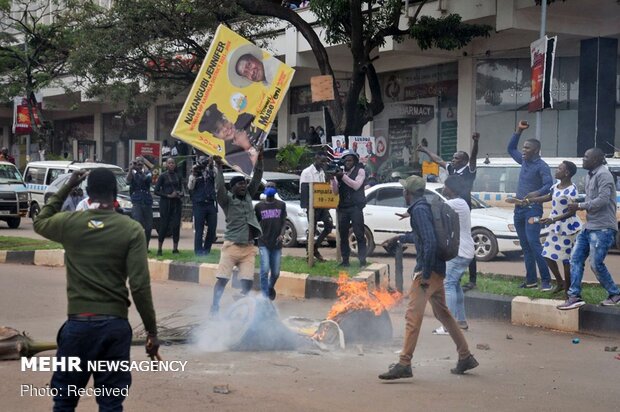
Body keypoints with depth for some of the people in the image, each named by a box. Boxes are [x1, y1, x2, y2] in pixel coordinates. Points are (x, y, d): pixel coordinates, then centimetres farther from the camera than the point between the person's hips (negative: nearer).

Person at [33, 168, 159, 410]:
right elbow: (140, 286, -9)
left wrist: (66, 189, 26)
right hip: (115, 325, -1)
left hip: (78, 323, 1)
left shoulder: (70, 223, -1)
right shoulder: (131, 230, -6)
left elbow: (40, 222, 24)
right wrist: (152, 331, -2)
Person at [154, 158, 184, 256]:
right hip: (165, 203, -4)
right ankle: (159, 249, 4)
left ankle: (175, 248, 3)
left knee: (176, 225, -2)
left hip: (176, 203, 4)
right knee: (164, 226, -4)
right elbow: (156, 191, -5)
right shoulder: (163, 176, -1)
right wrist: (168, 195, -13)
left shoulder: (178, 176, 12)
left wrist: (180, 194, -1)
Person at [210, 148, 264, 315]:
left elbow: (256, 179, 8)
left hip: (248, 248, 4)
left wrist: (259, 160, -1)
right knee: (222, 279, -4)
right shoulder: (227, 200, -2)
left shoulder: (248, 196, 13)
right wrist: (219, 168, -24)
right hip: (231, 246, -4)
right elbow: (219, 188, -19)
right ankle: (214, 307, 5)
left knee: (247, 282, -1)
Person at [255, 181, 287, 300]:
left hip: (276, 243, 2)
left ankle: (270, 288, 38)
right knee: (265, 270, -14)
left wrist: (281, 234, -12)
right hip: (263, 243, -2)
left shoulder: (281, 205, 7)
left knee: (275, 272, 7)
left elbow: (283, 222, 4)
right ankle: (265, 297, -7)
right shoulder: (259, 206, 4)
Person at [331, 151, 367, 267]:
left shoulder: (360, 171, 3)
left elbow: (356, 186, -13)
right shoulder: (340, 172, 11)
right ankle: (345, 260, 9)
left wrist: (343, 176, -19)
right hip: (342, 208, 4)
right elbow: (335, 191, 5)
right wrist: (333, 179, -12)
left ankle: (362, 260, -5)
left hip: (356, 206, -4)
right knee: (343, 235, 4)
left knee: (359, 234, -6)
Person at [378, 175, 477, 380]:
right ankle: (465, 357, 23)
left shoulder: (419, 210, -14)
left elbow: (430, 242, -24)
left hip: (428, 269, -10)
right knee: (442, 313, 18)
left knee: (413, 315, -11)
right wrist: (400, 238, 46)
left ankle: (404, 364, -13)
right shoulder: (425, 207, 15)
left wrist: (425, 274, -22)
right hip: (437, 270, 10)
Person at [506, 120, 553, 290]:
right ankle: (530, 280, 11)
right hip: (519, 208, 8)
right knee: (525, 246, 8)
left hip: (532, 209, -8)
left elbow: (549, 185, -21)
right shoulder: (524, 161, 14)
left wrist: (535, 193, -38)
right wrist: (519, 130, 19)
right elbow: (511, 149, 28)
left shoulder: (541, 166, -9)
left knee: (533, 243, -17)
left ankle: (546, 280, -18)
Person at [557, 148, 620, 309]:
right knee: (576, 259, 3)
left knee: (596, 264, -8)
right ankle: (574, 296, 2)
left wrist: (580, 206, -15)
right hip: (589, 227, 10)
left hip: (602, 228, -10)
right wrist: (579, 206, 6)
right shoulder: (590, 175, 18)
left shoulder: (603, 175, -13)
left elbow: (603, 199, -22)